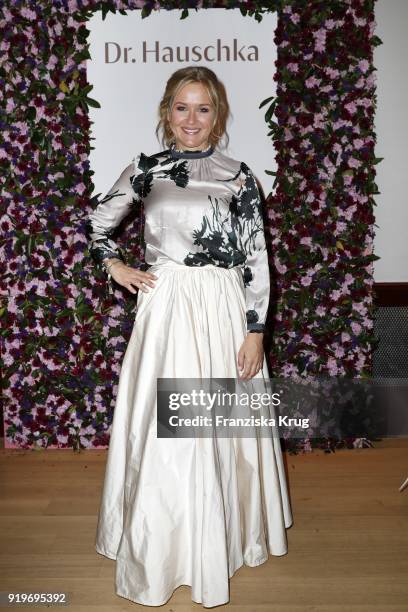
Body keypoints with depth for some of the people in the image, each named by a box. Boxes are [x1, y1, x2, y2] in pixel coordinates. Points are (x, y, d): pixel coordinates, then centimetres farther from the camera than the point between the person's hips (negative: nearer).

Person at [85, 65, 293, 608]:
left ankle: (223, 538, 32)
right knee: (160, 431, 5)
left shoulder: (238, 175, 2)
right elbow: (97, 223, 19)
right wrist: (116, 267, 4)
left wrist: (255, 332, -5)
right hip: (164, 307, 1)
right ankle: (160, 549, 27)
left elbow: (256, 259, 0)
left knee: (221, 428, 9)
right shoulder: (144, 169, 6)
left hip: (223, 310, 0)